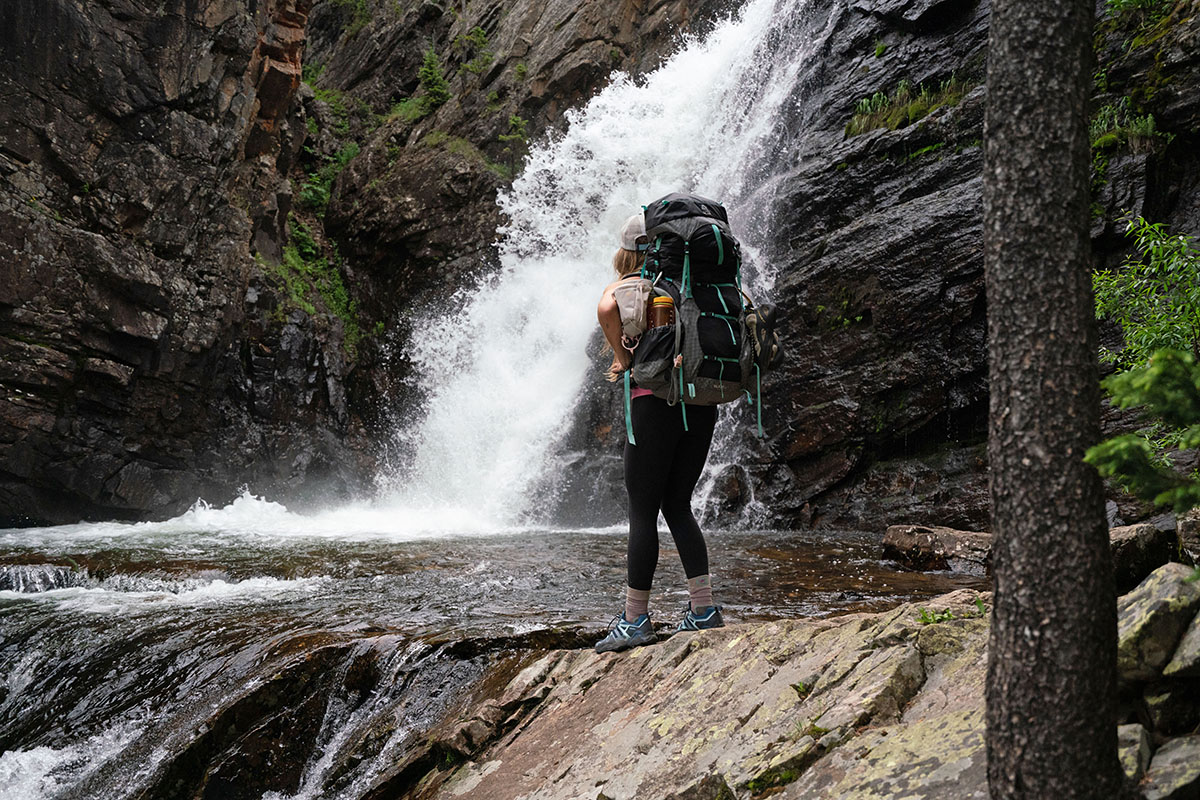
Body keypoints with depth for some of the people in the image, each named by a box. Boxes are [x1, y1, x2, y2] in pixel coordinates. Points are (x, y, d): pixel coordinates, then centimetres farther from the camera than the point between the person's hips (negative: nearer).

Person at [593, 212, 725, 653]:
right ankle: (704, 607, 10)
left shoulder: (624, 286, -1)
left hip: (655, 402, -5)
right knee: (677, 506, 15)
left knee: (642, 512, 2)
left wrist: (621, 357, -9)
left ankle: (635, 619, 5)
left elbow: (606, 310, -23)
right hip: (702, 405, 5)